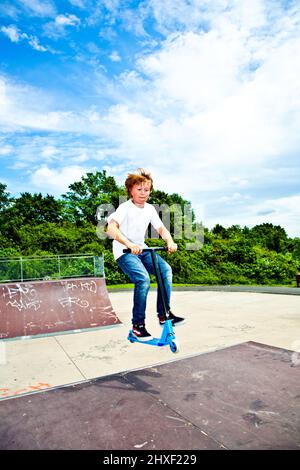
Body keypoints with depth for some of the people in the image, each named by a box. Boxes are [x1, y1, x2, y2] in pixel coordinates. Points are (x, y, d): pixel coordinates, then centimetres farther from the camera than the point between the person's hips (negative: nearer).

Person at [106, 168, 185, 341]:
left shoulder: (150, 209, 4)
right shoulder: (125, 208, -15)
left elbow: (161, 229, 3)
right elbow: (111, 228, -29)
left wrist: (170, 242, -19)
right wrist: (129, 244, -43)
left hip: (141, 249, 6)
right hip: (124, 252, -6)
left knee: (166, 269, -16)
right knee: (143, 279, -27)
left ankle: (164, 314, -4)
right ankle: (138, 324, -10)